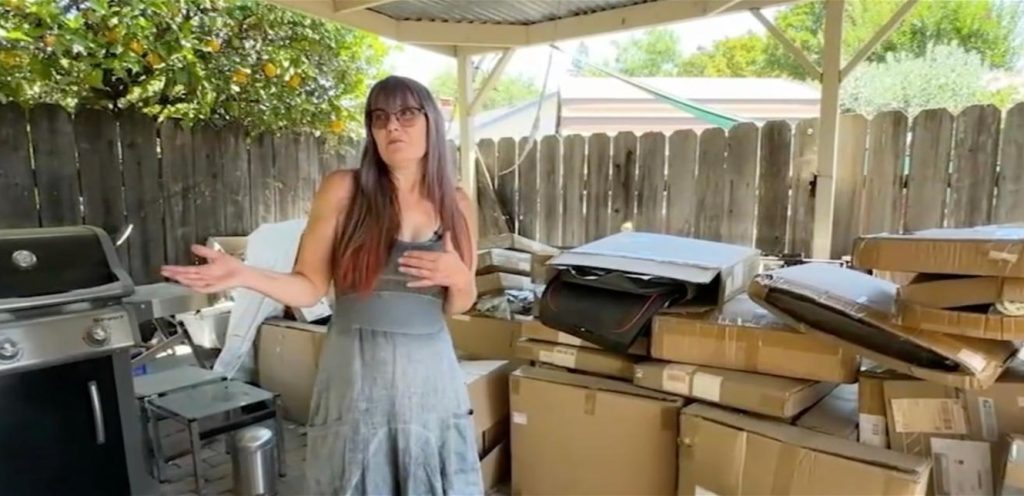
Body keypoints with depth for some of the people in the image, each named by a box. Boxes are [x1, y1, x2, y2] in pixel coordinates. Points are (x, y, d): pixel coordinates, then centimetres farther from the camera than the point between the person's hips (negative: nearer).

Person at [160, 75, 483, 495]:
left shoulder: (457, 206, 4)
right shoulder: (343, 190, -4)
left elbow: (458, 306, 9)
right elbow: (310, 287, -4)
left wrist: (458, 277, -11)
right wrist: (245, 275, -19)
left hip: (429, 372, 3)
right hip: (356, 370, -2)